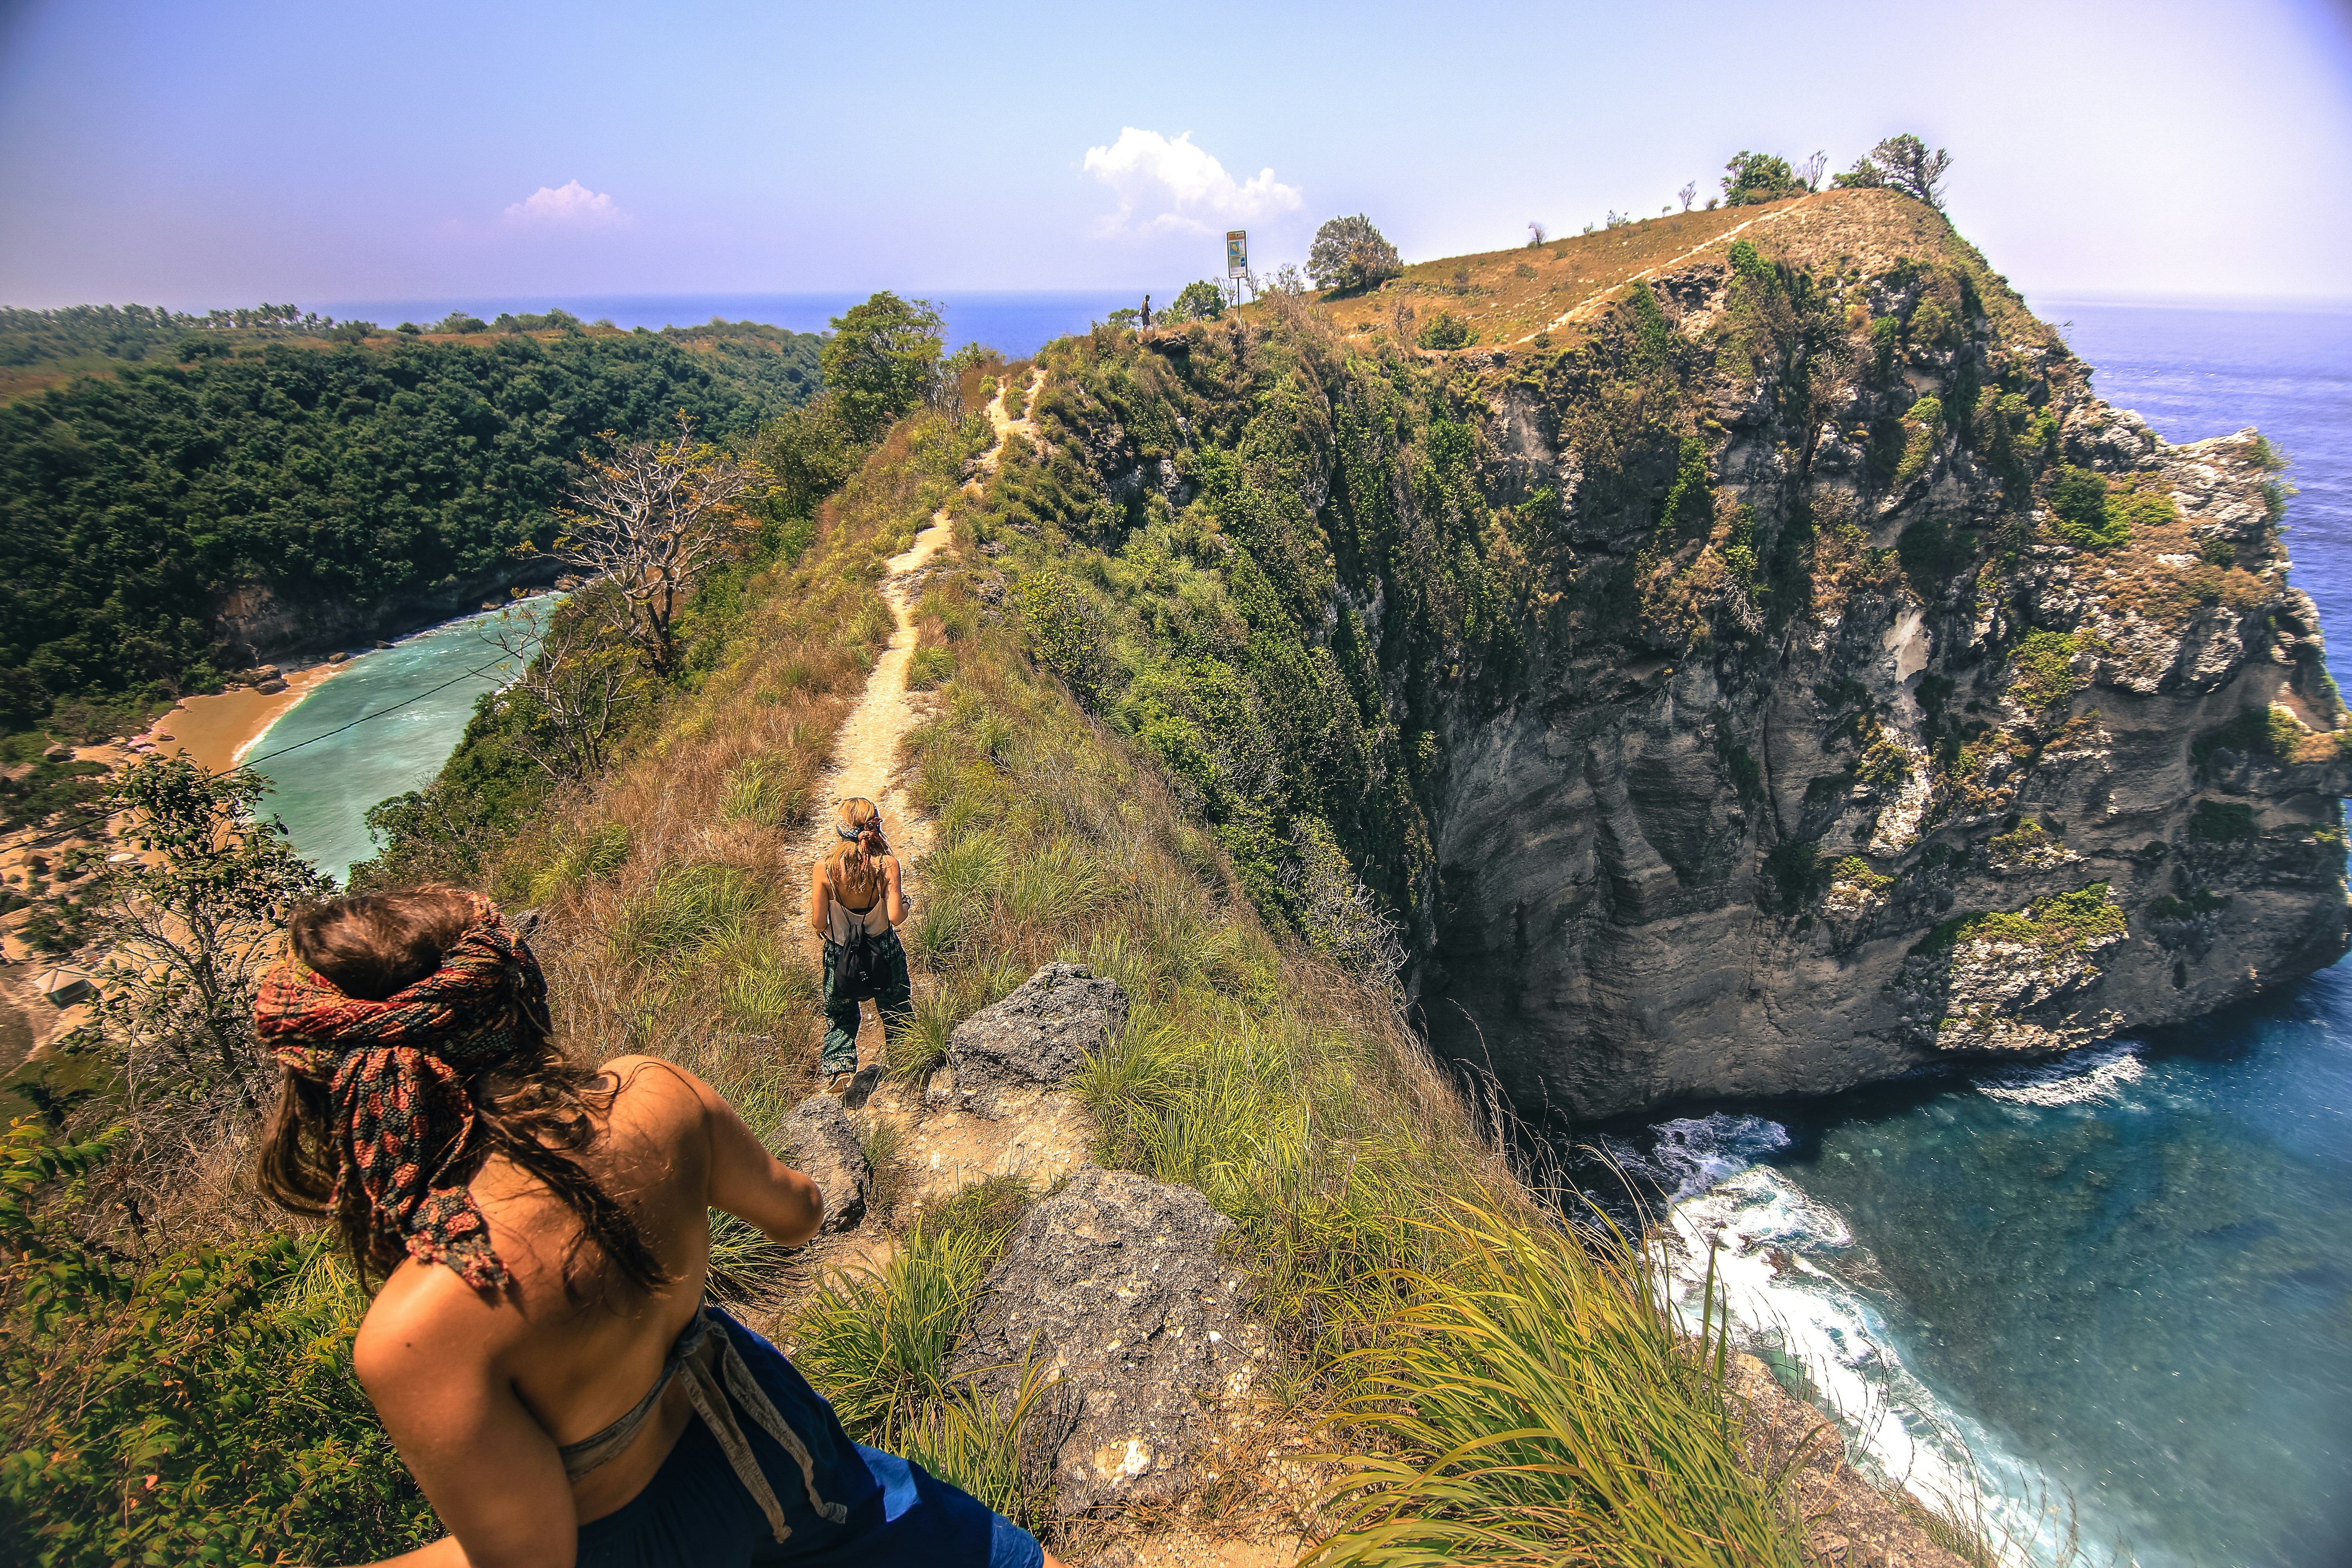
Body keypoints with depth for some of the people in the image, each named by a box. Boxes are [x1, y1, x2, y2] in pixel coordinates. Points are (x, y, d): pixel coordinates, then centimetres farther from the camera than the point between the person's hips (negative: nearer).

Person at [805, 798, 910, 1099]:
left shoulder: (824, 868, -18)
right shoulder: (887, 864, -20)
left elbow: (818, 924, -14)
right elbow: (896, 917, -20)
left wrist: (821, 925, 10)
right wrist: (904, 899, 1)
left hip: (840, 953, 0)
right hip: (885, 951, 0)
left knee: (840, 1016, 24)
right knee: (896, 1011, 22)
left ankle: (840, 1070, 18)